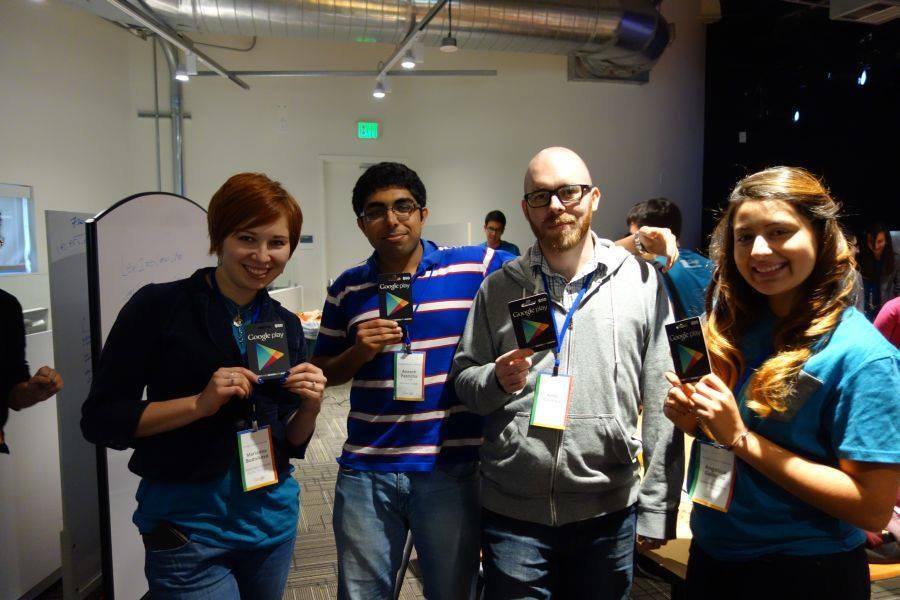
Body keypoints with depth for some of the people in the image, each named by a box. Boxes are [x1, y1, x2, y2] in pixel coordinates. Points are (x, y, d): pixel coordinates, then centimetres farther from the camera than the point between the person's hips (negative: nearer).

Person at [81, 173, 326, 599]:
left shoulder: (287, 325, 5)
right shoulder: (160, 306, -10)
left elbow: (291, 444, 9)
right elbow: (99, 420, -10)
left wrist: (310, 407, -12)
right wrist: (199, 403, -23)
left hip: (273, 514, 5)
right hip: (188, 523, -5)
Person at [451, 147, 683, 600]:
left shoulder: (643, 281, -4)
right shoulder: (499, 287, 1)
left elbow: (662, 400, -2)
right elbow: (463, 380, 6)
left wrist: (657, 506, -2)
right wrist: (497, 381, -16)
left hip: (607, 511, 0)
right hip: (511, 511, 1)